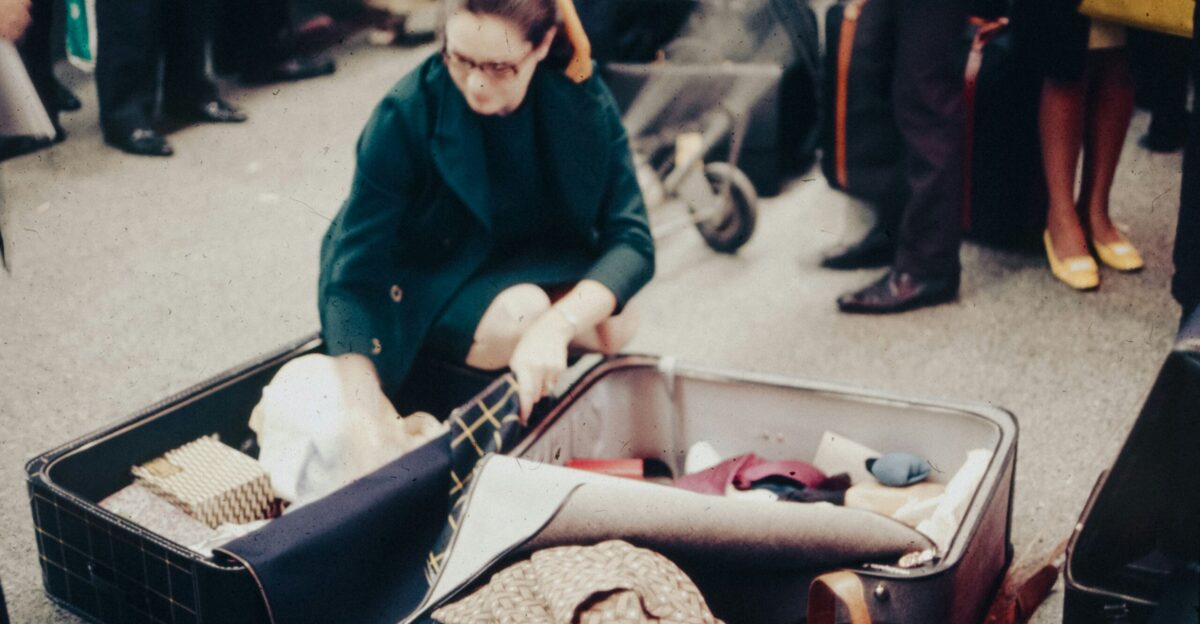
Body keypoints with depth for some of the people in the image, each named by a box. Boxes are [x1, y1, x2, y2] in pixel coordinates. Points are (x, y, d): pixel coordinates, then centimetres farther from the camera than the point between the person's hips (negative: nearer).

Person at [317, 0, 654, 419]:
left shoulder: (582, 101, -20)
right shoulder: (408, 113, -28)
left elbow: (632, 239, -23)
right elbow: (356, 266, -29)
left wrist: (556, 324, -42)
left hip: (529, 266, 4)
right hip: (423, 282, -3)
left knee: (614, 325, -23)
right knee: (518, 313, -32)